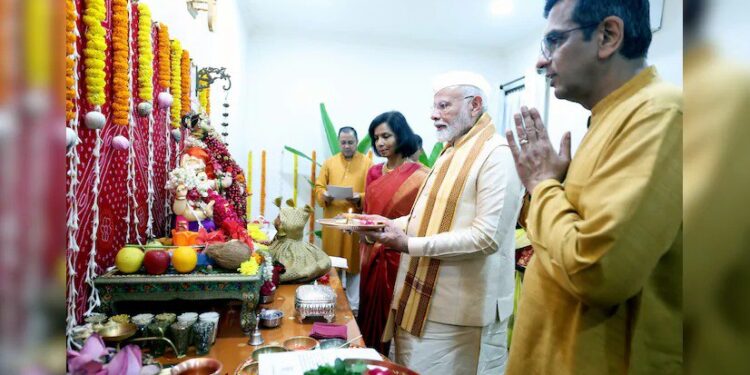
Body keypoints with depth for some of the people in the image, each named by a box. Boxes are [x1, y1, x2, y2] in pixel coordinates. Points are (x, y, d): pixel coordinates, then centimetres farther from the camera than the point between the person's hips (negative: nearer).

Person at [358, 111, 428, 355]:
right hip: (372, 255, 6)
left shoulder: (419, 175, -11)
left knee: (392, 317, 6)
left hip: (398, 257, -6)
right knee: (370, 313, 17)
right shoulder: (374, 172, 9)